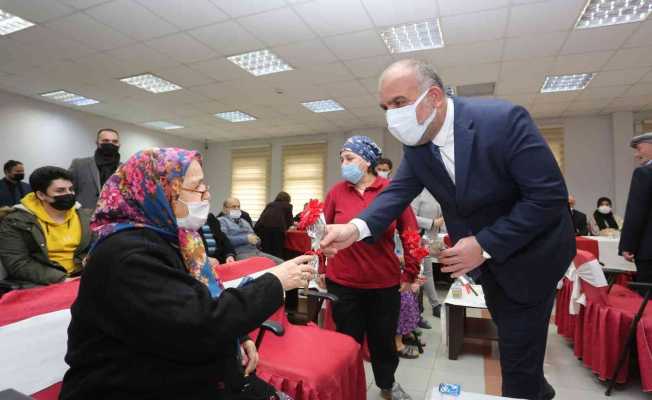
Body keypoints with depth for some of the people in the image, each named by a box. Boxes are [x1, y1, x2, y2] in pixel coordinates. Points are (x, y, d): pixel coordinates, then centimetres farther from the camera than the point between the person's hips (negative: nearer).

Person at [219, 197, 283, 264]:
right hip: (240, 254, -6)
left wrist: (255, 239, 0)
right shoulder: (221, 221, 8)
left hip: (256, 252, 7)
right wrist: (246, 239, -14)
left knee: (281, 263, -15)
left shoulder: (244, 221, 27)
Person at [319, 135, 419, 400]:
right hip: (342, 283, 0)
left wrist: (410, 274, 0)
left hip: (385, 284, 1)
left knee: (384, 339, 19)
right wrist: (320, 269, 0)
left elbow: (412, 234, -1)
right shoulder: (336, 192, -3)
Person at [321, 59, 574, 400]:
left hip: (530, 253, -6)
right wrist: (357, 228, -31)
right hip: (485, 256, 6)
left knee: (518, 350, 4)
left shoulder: (504, 119, -29)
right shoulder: (415, 144, -10)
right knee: (511, 336, 26)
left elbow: (550, 195, -28)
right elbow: (398, 191, -13)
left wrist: (485, 245, -30)